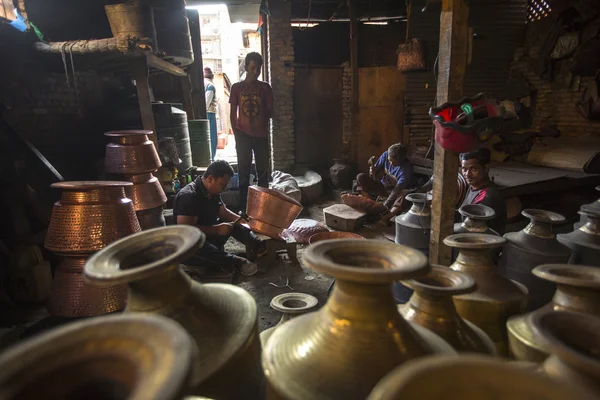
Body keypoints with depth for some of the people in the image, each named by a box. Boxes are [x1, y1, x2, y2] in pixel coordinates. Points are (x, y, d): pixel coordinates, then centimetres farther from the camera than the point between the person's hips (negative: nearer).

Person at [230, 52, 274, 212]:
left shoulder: (265, 87, 5)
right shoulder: (237, 87, 3)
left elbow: (270, 112, 5)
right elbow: (233, 113, 3)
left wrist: (263, 122, -14)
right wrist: (236, 134, -2)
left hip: (261, 135, 1)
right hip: (243, 135, -1)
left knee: (263, 170, 6)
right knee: (244, 171, 2)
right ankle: (243, 207, 10)